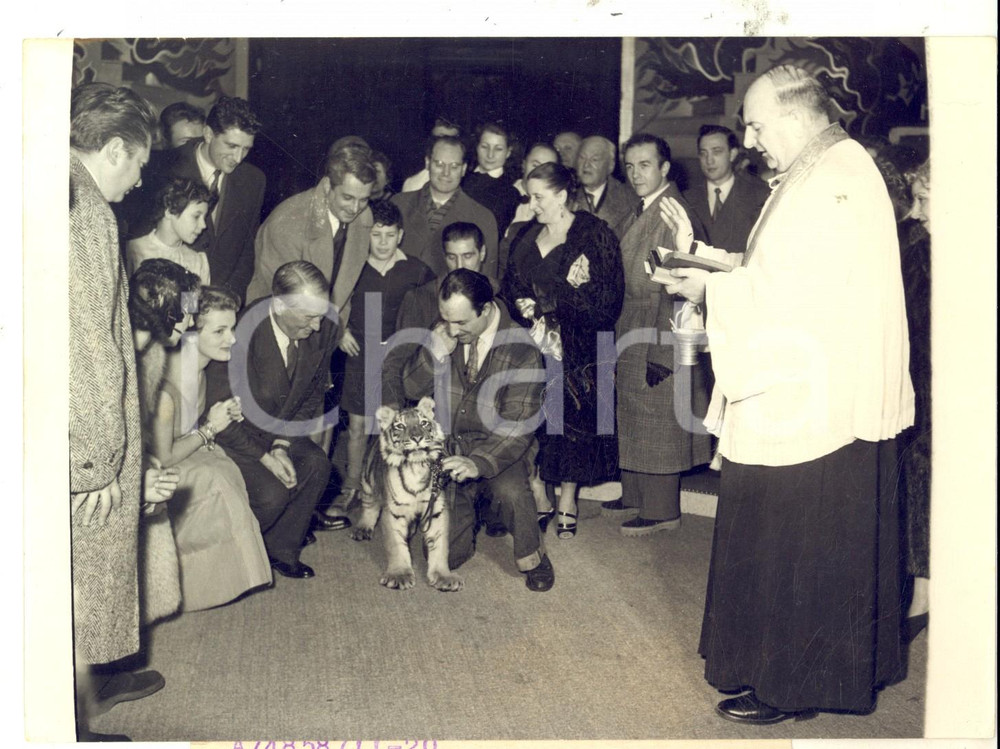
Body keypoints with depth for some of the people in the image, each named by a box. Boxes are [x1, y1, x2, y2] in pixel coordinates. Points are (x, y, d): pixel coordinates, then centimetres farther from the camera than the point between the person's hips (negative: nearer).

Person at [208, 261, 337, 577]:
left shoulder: (323, 328, -14)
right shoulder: (241, 335, -31)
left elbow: (313, 395, 1)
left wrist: (282, 445, -11)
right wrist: (265, 457, -21)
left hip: (283, 431, 5)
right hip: (232, 434, -5)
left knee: (316, 465, -20)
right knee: (272, 492, -23)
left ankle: (282, 550, 0)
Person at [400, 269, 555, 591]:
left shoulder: (522, 351, -16)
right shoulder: (446, 332, -3)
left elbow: (517, 427, -19)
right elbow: (412, 388, -3)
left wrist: (479, 462, -35)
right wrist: (439, 344, -19)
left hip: (497, 450, -3)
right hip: (447, 449, 3)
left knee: (511, 491, -35)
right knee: (446, 554, -7)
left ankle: (531, 558, -6)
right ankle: (467, 522, 29)